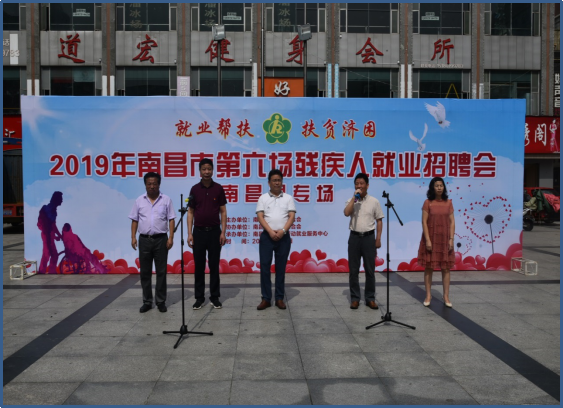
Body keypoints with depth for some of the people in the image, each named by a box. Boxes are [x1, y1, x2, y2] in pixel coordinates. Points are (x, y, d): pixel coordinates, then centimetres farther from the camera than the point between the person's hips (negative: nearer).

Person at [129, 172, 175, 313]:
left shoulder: (166, 200, 1)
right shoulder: (139, 201, 6)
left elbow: (171, 220, 0)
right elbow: (134, 220, 8)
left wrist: (171, 237, -8)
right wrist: (133, 237, 0)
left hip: (161, 239, -2)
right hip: (144, 239, 2)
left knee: (161, 271, 3)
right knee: (145, 272, 6)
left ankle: (161, 301, 13)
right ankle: (147, 301, 16)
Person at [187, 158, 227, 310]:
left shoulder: (218, 188, 0)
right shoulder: (195, 189, 2)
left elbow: (223, 212, 1)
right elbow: (190, 212, 3)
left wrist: (223, 232, -6)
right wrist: (189, 233, -4)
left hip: (214, 231, -1)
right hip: (199, 232, 1)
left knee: (214, 265, 5)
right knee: (199, 266, 5)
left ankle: (215, 297, 14)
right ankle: (199, 297, 15)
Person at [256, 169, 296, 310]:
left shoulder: (288, 198, 8)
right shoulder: (263, 198, 6)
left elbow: (291, 217, 0)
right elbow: (260, 217, -2)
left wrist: (282, 231, -15)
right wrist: (271, 232, -14)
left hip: (283, 237, 0)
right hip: (267, 236, 0)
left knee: (281, 267, 5)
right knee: (264, 266, -2)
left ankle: (279, 298, 12)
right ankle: (266, 298, 6)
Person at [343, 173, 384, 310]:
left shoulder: (374, 201, 2)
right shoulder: (351, 201, 4)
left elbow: (379, 220, 4)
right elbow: (346, 213, -16)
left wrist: (378, 239, -1)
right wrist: (354, 197, -15)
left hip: (369, 237, -1)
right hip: (354, 237, 1)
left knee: (370, 269, 5)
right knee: (353, 270, 4)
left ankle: (370, 298, 15)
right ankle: (355, 298, 13)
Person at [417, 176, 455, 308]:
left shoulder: (448, 203, 4)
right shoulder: (428, 202, -3)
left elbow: (452, 222, 3)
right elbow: (424, 222, -7)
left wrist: (451, 239, -5)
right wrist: (427, 239, -13)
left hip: (444, 239, 2)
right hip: (431, 238, -2)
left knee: (445, 268, 5)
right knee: (428, 267, 4)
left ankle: (446, 296, 12)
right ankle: (428, 295, 13)